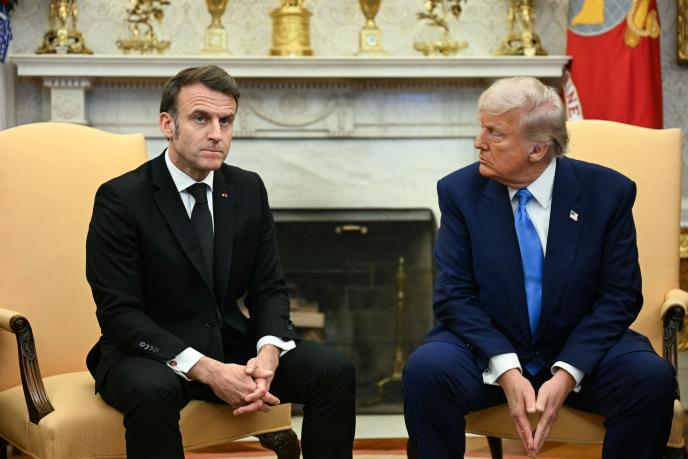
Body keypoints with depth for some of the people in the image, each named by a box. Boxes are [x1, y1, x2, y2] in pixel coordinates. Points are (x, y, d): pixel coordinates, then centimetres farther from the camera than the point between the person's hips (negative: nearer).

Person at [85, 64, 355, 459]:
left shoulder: (249, 189, 4)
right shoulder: (121, 198, -12)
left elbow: (269, 289, 6)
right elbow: (118, 313, -17)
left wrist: (268, 352, -17)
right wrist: (205, 369, -28)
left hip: (231, 346, 5)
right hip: (152, 354, -5)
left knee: (335, 370, -15)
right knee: (153, 389, -39)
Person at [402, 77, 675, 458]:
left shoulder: (607, 192, -6)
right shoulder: (460, 191, -4)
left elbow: (619, 296, -6)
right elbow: (454, 295, -7)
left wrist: (566, 374, -19)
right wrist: (506, 370, -22)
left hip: (580, 350, 0)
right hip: (488, 350, 0)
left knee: (652, 378, -28)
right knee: (425, 370, -30)